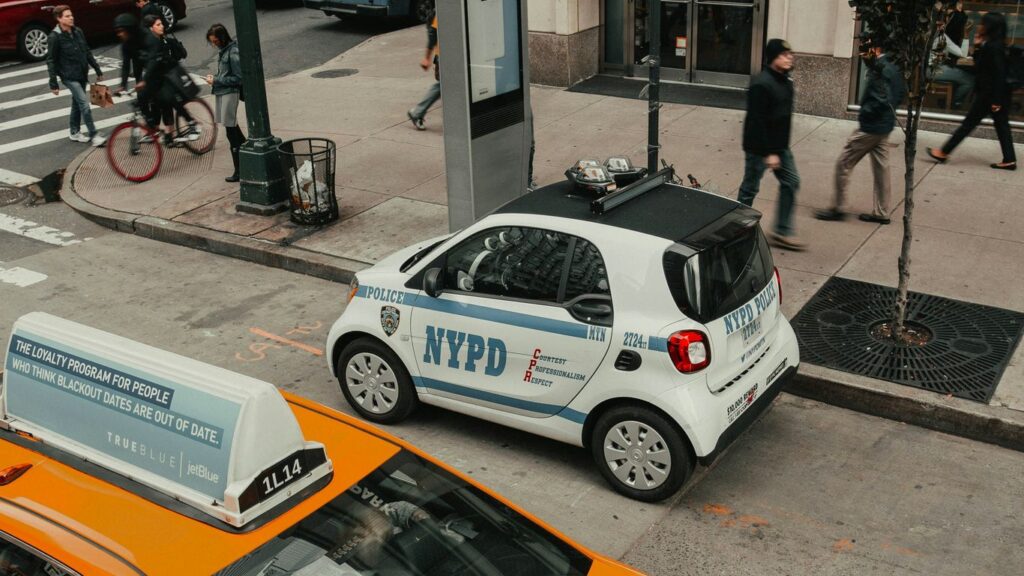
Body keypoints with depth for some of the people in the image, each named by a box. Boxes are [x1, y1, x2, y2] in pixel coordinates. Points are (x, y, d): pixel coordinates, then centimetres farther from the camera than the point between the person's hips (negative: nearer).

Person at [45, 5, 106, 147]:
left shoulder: (78, 32, 5)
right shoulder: (54, 37, -12)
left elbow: (87, 52, 15)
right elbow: (51, 61, -9)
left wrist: (97, 70, 15)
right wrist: (53, 83, -11)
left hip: (82, 75, 6)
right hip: (69, 77, -6)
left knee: (77, 104, 15)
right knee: (84, 104, -12)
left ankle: (75, 132, 28)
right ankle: (94, 135, -8)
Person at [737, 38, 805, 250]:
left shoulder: (785, 81, 7)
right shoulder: (761, 84, -21)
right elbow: (757, 121, -24)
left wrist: (779, 149, 17)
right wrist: (769, 153, -23)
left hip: (780, 146, 9)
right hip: (759, 147, -9)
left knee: (791, 182, 8)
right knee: (750, 189, 4)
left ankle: (782, 232, 14)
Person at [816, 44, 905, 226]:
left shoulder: (879, 71, -21)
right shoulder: (892, 67, 8)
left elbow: (881, 100, -26)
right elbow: (899, 94, 16)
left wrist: (863, 114, -14)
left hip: (870, 127, -9)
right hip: (884, 126, 10)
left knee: (843, 164, 0)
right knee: (881, 167, 12)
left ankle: (837, 208, 7)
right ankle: (881, 212, 18)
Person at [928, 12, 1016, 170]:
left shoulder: (993, 47, -19)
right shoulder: (990, 45, 10)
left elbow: (1000, 74, -22)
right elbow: (979, 64, 19)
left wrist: (996, 100, -22)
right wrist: (978, 47, 4)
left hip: (990, 94, -10)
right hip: (995, 93, 10)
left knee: (969, 123, -1)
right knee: (1001, 124, 10)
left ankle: (944, 153, 8)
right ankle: (1009, 160, 12)